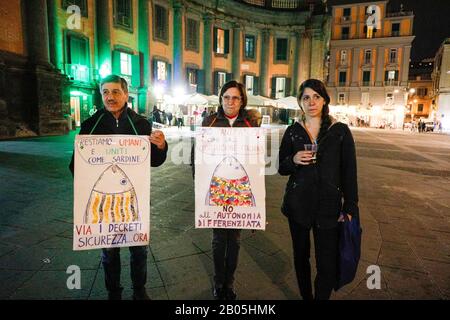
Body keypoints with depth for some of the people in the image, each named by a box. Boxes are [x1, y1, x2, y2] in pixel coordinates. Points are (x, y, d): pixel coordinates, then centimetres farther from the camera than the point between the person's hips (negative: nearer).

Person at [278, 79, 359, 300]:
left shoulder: (340, 131, -1)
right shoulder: (292, 131, 3)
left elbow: (349, 172, 1)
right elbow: (281, 168, 7)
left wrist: (350, 208, -3)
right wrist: (293, 160, -15)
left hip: (329, 206, -1)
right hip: (297, 205, 2)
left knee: (327, 265, -2)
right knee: (301, 256, 14)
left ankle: (321, 297, 24)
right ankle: (305, 296, 35)